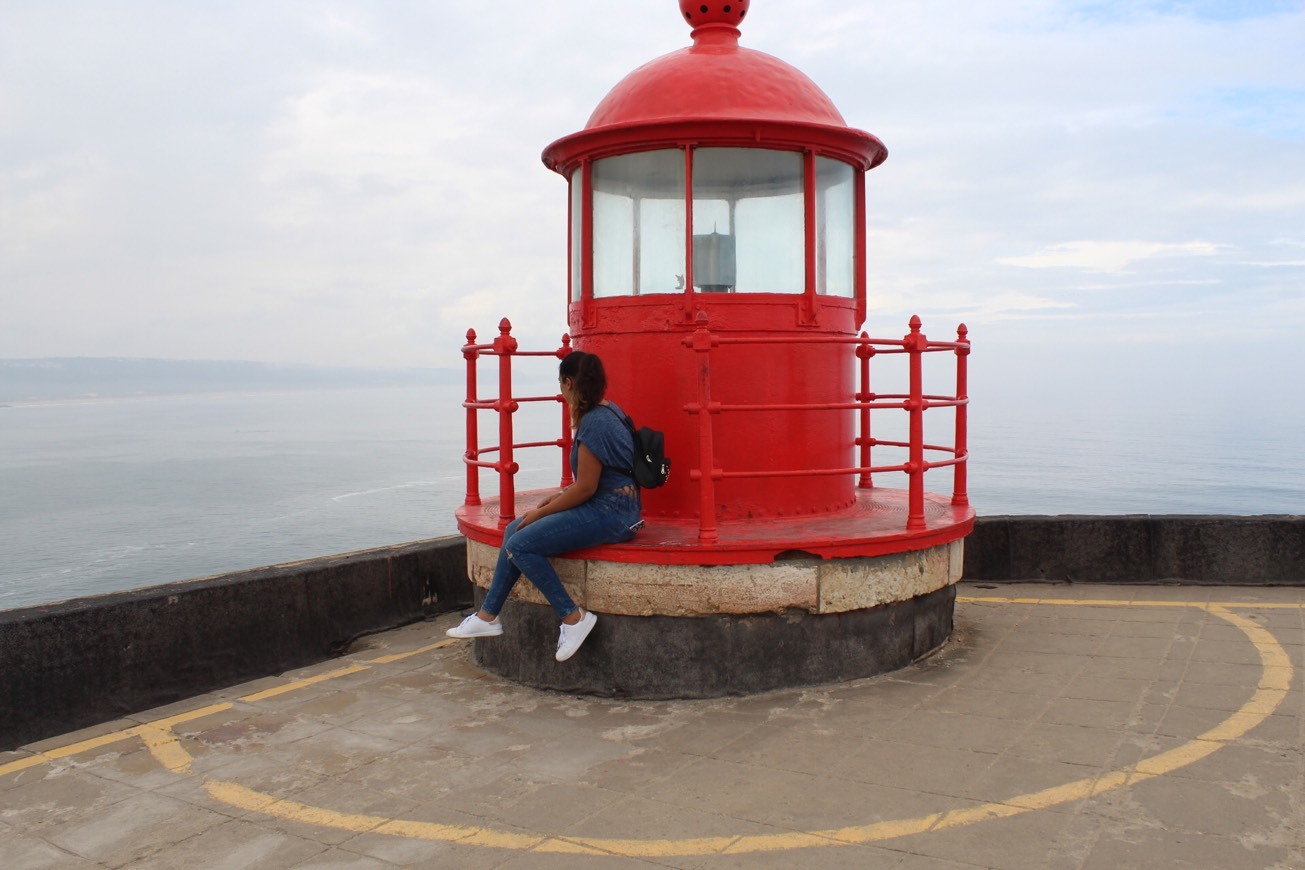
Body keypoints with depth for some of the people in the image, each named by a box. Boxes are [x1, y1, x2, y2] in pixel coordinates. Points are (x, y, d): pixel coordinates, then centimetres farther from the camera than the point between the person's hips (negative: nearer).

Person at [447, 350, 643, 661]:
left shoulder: (595, 423, -18)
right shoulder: (608, 411, 13)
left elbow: (586, 487, -18)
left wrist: (542, 512, -7)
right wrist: (560, 496, 12)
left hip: (609, 513, -11)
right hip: (606, 504, 11)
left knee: (521, 545, -17)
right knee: (514, 530, 7)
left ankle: (573, 618, -9)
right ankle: (488, 616, 11)